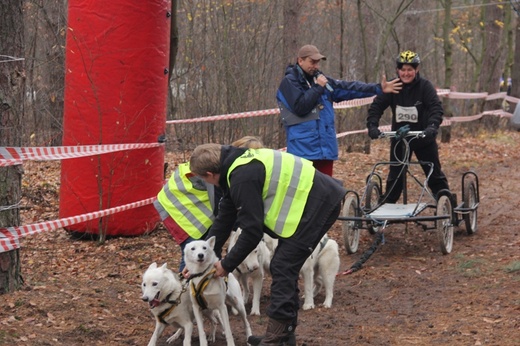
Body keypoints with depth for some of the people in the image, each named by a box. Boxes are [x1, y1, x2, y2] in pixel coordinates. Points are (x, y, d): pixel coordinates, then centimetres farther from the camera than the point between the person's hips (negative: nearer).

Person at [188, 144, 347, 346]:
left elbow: (252, 231, -18)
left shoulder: (243, 178, -22)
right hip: (317, 201, 10)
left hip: (318, 204, -10)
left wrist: (227, 265, -5)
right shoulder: (236, 166, 10)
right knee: (284, 267, 13)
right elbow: (224, 219, 17)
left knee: (283, 268, -9)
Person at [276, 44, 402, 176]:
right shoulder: (289, 82, -5)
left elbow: (349, 88, 12)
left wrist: (378, 88, 7)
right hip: (303, 150, -7)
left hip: (325, 148, 7)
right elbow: (300, 107, -18)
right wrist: (318, 88, -10)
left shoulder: (319, 79, 14)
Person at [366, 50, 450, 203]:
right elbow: (376, 106, -14)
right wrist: (372, 126, -31)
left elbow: (436, 108, -23)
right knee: (395, 176, 6)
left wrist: (432, 127, -41)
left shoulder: (425, 86, -13)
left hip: (423, 137, -2)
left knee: (435, 175, 5)